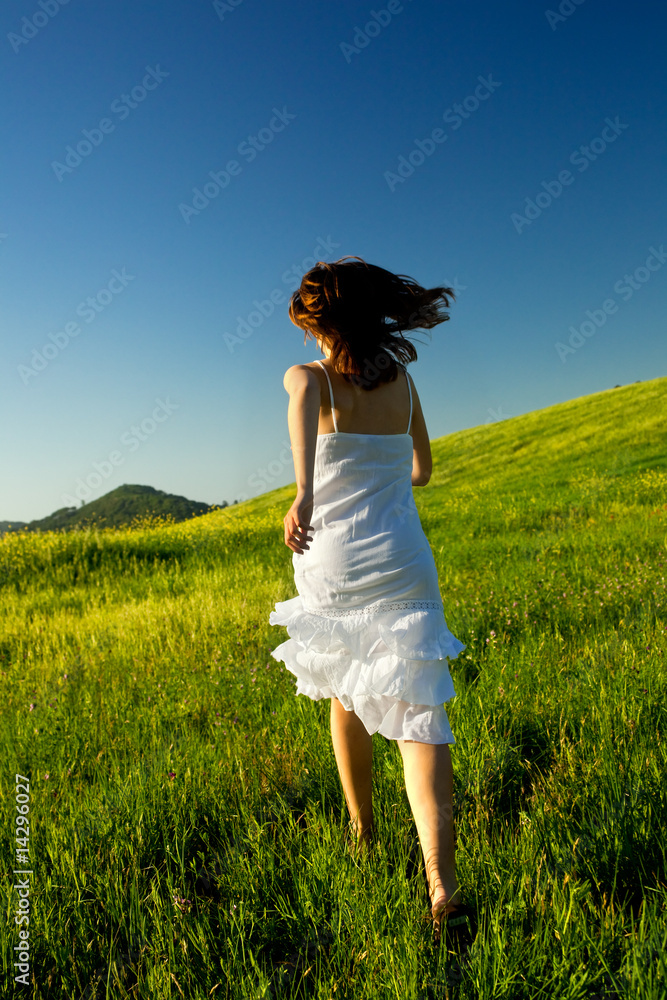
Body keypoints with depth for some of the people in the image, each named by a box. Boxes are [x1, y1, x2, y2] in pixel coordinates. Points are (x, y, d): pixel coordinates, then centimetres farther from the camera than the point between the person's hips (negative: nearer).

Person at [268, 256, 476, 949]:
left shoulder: (306, 376, -1)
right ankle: (441, 882, -14)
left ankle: (361, 826, 39)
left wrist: (305, 492, -43)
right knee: (417, 712, -2)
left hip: (330, 566, 0)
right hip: (401, 565, 1)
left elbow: (304, 403, -28)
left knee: (345, 694, 21)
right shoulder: (401, 380, 8)